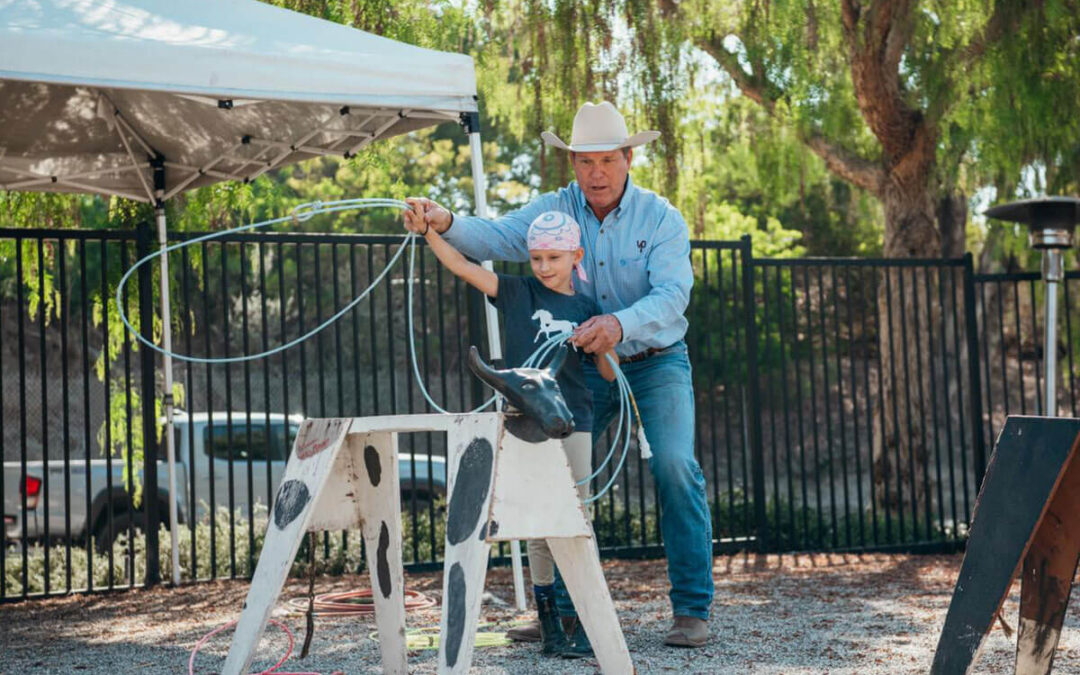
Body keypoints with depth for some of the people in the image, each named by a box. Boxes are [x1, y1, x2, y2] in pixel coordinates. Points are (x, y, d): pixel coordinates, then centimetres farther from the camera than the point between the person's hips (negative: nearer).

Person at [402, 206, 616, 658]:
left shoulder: (586, 309, 6)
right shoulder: (518, 294, 5)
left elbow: (610, 374, 8)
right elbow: (462, 266, -5)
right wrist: (428, 232, -18)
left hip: (572, 421, 0)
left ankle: (586, 624, 7)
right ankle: (548, 626, 13)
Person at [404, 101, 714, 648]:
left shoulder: (660, 218, -12)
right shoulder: (555, 210, -5)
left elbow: (672, 294, -27)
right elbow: (496, 237, -21)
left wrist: (621, 324, -47)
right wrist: (446, 225, -43)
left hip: (656, 363, -3)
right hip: (584, 368, 3)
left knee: (675, 467, -19)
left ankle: (692, 610, -8)